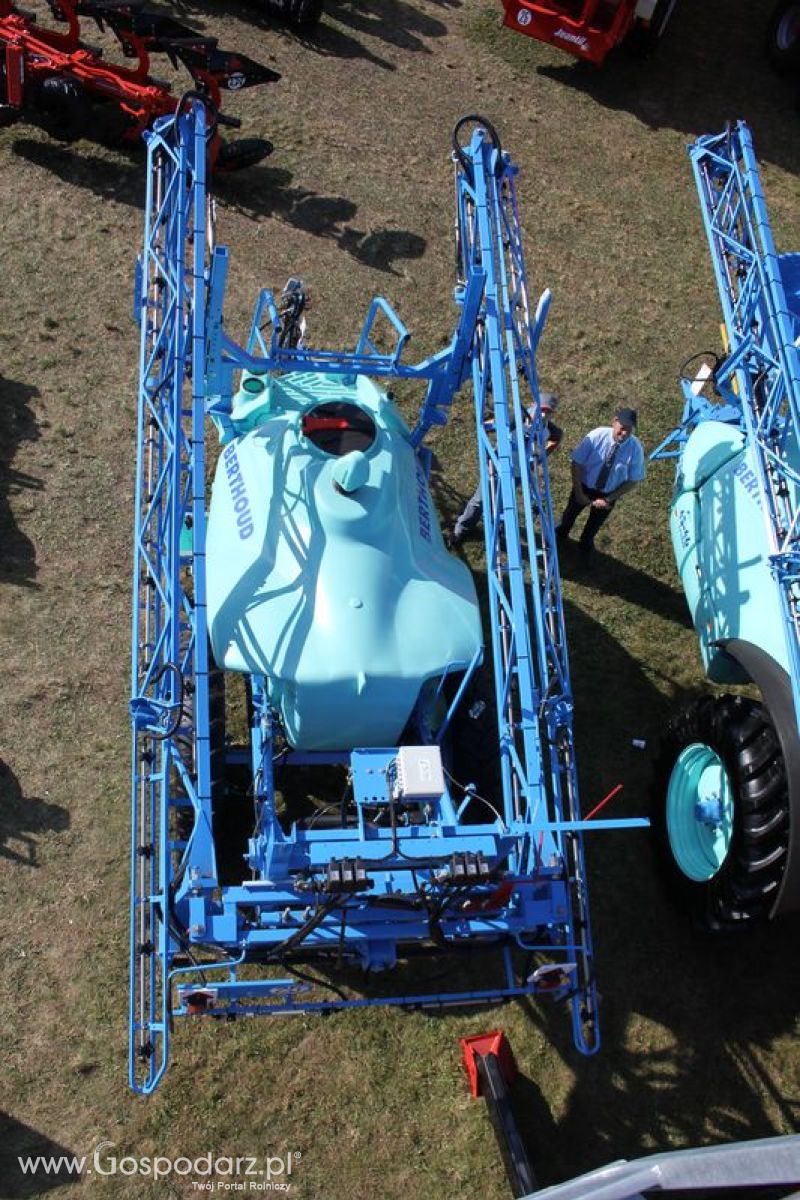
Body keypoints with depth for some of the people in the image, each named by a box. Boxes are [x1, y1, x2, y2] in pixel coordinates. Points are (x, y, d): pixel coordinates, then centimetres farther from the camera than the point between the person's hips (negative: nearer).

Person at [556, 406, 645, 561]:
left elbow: (633, 480, -16)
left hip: (608, 494, 0)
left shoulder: (635, 448, -26)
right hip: (584, 486, 0)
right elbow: (576, 463, -19)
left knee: (594, 525, 26)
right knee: (570, 514, 26)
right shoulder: (597, 436, -28)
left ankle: (585, 544, 57)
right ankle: (559, 536, 58)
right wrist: (579, 493, -19)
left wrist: (609, 499, -19)